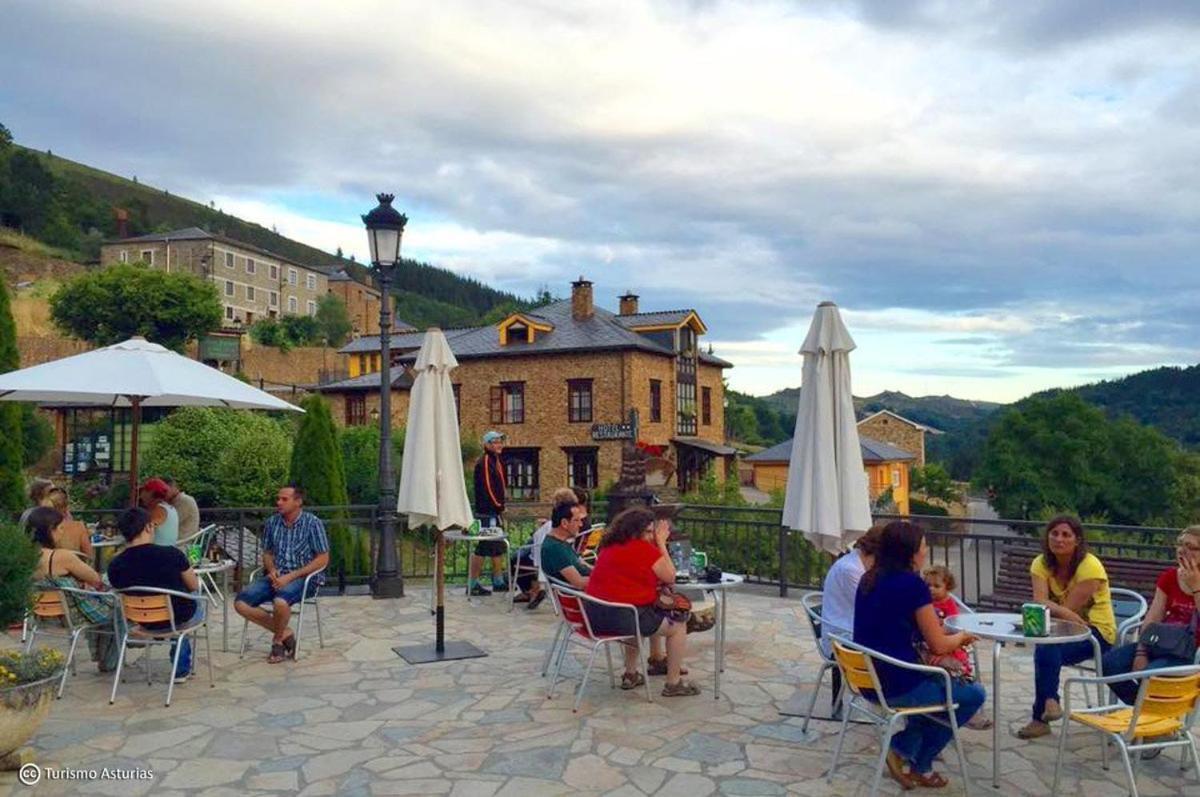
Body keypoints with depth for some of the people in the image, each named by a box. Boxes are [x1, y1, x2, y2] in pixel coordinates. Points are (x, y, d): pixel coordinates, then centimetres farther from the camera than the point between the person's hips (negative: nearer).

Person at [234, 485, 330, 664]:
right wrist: (272, 570, -5)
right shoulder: (272, 522, 8)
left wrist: (291, 576, -16)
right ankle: (285, 633, -2)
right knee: (241, 603, -16)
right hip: (276, 576, 6)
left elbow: (323, 559, -8)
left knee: (280, 602, -36)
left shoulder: (312, 523, -7)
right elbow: (267, 553, 20)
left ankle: (278, 640, -4)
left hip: (303, 577, -6)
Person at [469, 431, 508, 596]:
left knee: (498, 547, 16)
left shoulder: (497, 461, 16)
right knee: (482, 548, -5)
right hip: (486, 513, -10)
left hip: (495, 512, 10)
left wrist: (500, 507, 12)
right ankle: (473, 584, 2)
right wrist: (498, 507, -13)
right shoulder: (484, 462, -15)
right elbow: (486, 488, -20)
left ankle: (499, 581, 26)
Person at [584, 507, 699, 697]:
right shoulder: (644, 548, -11)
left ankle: (630, 675, 38)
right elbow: (670, 577, -1)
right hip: (621, 617, -8)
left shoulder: (609, 546, 11)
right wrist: (661, 543, 4)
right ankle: (674, 683, 17)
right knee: (678, 626, 11)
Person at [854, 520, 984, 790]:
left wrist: (947, 634, 11)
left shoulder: (869, 579, 6)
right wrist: (961, 636, 11)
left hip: (867, 679, 8)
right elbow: (938, 646, -11)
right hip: (897, 685, -7)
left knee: (940, 680, 31)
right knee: (974, 694, 16)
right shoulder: (913, 584, -17)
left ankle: (903, 749, 19)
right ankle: (918, 764, 19)